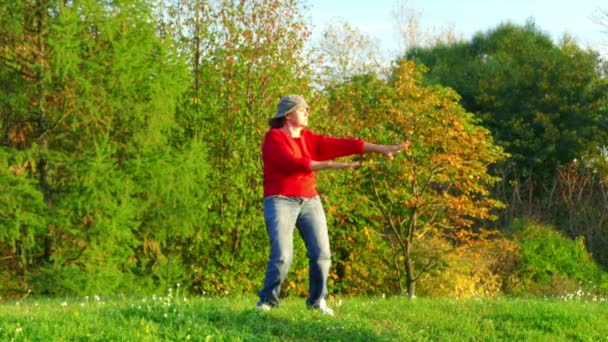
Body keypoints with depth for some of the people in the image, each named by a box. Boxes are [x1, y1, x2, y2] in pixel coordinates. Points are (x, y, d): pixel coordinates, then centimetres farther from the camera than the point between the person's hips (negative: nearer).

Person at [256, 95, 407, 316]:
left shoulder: (309, 139, 13)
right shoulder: (274, 138, -5)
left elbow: (343, 145, 6)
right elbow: (293, 163, -20)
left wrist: (382, 149, -1)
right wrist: (332, 165, -25)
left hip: (310, 201, 6)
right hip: (281, 200, -6)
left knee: (321, 253, -1)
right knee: (282, 255, -14)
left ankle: (317, 301, 14)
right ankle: (267, 301, 2)